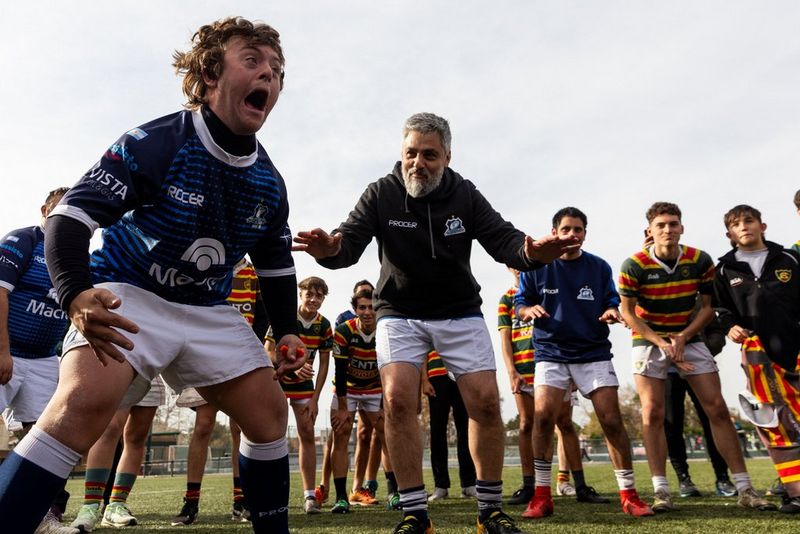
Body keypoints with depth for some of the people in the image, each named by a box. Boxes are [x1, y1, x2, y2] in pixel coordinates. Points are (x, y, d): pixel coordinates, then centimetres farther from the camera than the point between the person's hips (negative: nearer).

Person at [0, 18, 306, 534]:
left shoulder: (269, 183, 0)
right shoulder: (154, 143, -17)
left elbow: (277, 266, 11)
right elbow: (71, 215, -21)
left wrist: (288, 330, 0)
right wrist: (76, 292, -39)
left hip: (209, 310, 6)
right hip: (128, 296, -5)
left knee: (270, 410, -1)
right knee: (87, 399, -32)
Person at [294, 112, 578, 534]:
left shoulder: (465, 194, -7)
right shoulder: (381, 194, -10)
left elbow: (502, 239, -13)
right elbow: (351, 242, -19)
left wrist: (529, 252, -37)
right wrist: (330, 250, -44)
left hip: (460, 313, 2)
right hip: (399, 314, -1)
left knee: (486, 403, -5)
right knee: (398, 401, -17)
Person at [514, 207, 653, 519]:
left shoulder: (599, 267, 7)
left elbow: (611, 302, 9)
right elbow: (519, 305, 5)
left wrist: (611, 312, -15)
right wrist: (529, 310, -18)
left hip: (594, 352, 1)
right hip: (551, 353, -1)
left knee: (612, 420, -5)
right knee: (543, 416, -16)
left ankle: (629, 495, 12)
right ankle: (542, 496, -2)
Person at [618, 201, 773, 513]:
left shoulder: (700, 261, -6)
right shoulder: (634, 266, -14)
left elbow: (708, 306, 1)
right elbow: (628, 313, -8)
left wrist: (682, 336, -13)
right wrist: (661, 342, -17)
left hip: (690, 338, 3)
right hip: (648, 340, -2)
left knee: (717, 409, -1)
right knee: (652, 413, -9)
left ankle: (744, 489, 8)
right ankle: (661, 492, -1)